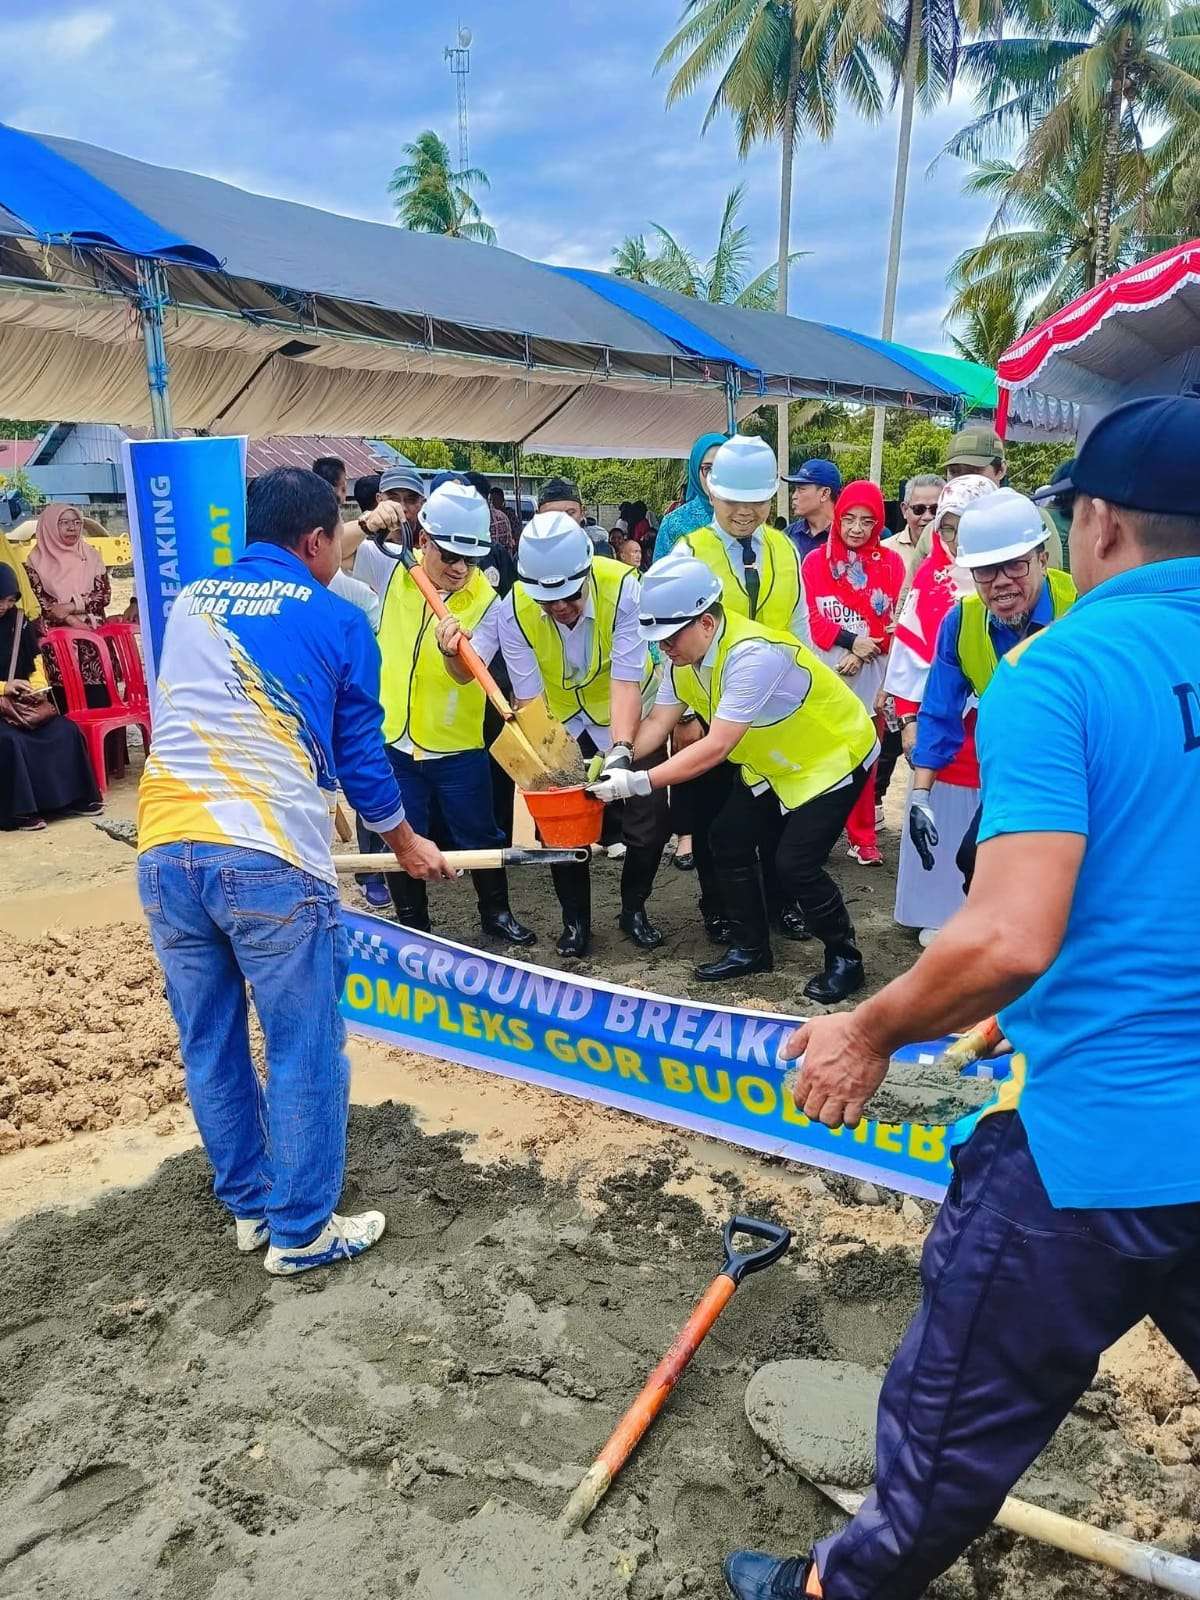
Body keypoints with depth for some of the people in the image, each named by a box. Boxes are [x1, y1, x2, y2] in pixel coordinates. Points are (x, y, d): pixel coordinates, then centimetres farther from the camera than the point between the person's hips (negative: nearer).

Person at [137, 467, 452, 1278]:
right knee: (305, 1051, 8)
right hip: (269, 860, -6)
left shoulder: (188, 604, 17)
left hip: (166, 852, 6)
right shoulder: (337, 620, 2)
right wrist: (408, 843, 24)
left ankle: (252, 1205, 33)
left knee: (210, 1046, 16)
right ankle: (301, 1231, 19)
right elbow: (360, 753, 8)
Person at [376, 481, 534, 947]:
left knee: (479, 836, 13)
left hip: (457, 745, -1)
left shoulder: (485, 600, -11)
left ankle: (496, 913, 35)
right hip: (392, 739, 2)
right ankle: (412, 924, 29)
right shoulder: (396, 570, -4)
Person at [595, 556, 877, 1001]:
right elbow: (658, 722, -8)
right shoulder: (684, 655, -9)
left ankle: (844, 959, 8)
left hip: (833, 755, -8)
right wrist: (613, 763, -24)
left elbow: (716, 748, -38)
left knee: (794, 863, -15)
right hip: (772, 763, 9)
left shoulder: (753, 654, -37)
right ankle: (750, 948, 22)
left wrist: (638, 782, -39)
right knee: (726, 841, 4)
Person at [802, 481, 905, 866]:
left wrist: (862, 655, -11)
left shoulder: (891, 563, 5)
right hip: (824, 671, 0)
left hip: (871, 675, 1)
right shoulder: (816, 561, 3)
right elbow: (810, 617, -2)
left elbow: (897, 624, 1)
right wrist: (850, 642, -14)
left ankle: (863, 838, 14)